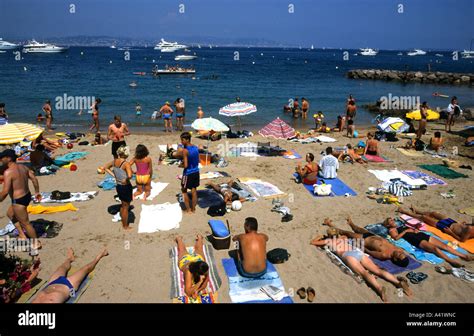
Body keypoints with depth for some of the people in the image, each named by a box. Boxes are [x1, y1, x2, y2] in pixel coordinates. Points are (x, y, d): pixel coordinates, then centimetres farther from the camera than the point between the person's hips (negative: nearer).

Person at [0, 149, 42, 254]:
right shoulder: (23, 167, 3)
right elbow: (34, 179, 9)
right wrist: (37, 192, 19)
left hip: (18, 200, -9)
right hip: (27, 196, 9)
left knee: (25, 223, 7)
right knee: (10, 213, 28)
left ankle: (36, 243, 23)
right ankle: (22, 236, 34)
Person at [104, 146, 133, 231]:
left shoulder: (115, 161, -1)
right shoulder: (126, 163, -24)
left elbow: (106, 167, 16)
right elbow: (130, 175, -38)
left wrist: (113, 175, 8)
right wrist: (126, 179, -16)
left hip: (118, 186, 7)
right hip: (126, 187, -7)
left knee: (123, 205, 25)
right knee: (126, 207, 11)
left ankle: (123, 223, 41)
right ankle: (125, 227, 25)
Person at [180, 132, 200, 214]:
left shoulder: (185, 150, -20)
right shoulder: (196, 148, 1)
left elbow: (185, 165, -22)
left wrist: (181, 165, -3)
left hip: (188, 173, -6)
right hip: (196, 172, 7)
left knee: (184, 190, 11)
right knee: (194, 190, 15)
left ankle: (188, 210, 13)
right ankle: (193, 209, 23)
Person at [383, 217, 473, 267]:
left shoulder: (402, 226, 32)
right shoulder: (392, 229, 9)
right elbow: (396, 237, -11)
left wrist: (416, 230, 10)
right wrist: (406, 230, -5)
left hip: (421, 235, 8)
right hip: (416, 240, -8)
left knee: (444, 245, -6)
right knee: (434, 248, -30)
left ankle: (462, 255, -11)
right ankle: (451, 261, -42)